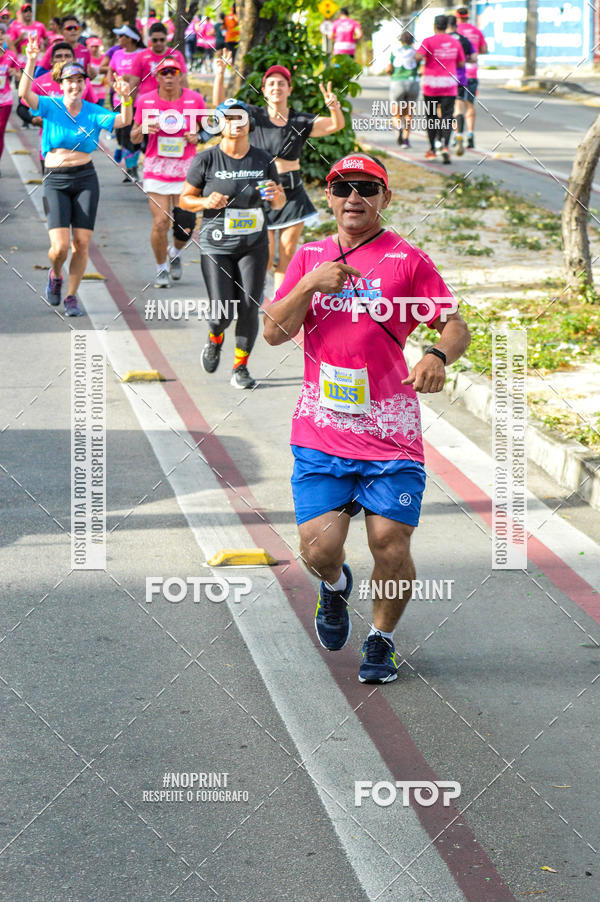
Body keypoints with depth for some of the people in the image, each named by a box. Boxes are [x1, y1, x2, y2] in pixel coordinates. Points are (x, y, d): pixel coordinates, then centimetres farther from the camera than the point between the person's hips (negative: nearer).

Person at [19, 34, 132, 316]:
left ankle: (71, 296, 17)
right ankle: (55, 275, 23)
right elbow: (25, 93, -16)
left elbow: (123, 121, -10)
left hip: (85, 179, 2)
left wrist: (126, 98, -29)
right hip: (56, 180, -2)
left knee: (81, 244, -2)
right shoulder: (51, 106, 0)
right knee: (60, 246, -12)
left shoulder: (93, 113, 3)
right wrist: (31, 61, -28)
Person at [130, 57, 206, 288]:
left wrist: (197, 137, -8)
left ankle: (175, 253, 33)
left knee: (186, 226, -1)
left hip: (186, 170, 1)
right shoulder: (146, 101, -1)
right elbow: (134, 138, 7)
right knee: (160, 222, -7)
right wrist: (142, 129, -15)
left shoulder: (195, 100, -1)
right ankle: (161, 267, 15)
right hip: (156, 169, -1)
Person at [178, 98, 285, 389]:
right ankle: (215, 341, 27)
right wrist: (206, 202, -18)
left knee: (249, 309, -4)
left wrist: (276, 195, -10)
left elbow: (279, 204, 14)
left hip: (254, 246, 2)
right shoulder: (206, 160, -5)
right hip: (216, 247, -2)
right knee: (223, 312, -9)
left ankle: (241, 368, 14)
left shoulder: (263, 160, 4)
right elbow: (184, 199, 2)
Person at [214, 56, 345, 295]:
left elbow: (336, 125, -8)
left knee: (287, 254, 3)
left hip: (292, 193, 1)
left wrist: (334, 107, -30)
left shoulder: (301, 122, 2)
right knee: (266, 255, -4)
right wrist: (220, 74, -23)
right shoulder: (254, 116, 1)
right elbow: (221, 106, -8)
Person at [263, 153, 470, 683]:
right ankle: (335, 586, 30)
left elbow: (456, 326, -1)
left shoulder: (408, 260, 2)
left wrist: (438, 355, -23)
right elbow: (275, 331, 5)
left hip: (391, 433, -2)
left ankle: (382, 641, 22)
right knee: (319, 548, -8)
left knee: (391, 549, -5)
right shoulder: (310, 258, 12)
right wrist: (313, 283, -10)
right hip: (321, 433, 2)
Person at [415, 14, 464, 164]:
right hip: (449, 84, 1)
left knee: (431, 116, 12)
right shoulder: (455, 43, 5)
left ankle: (432, 149, 17)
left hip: (431, 84, -1)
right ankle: (445, 146, -24)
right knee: (447, 116, -3)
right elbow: (461, 63, 10)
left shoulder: (429, 41, -6)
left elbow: (418, 57, -19)